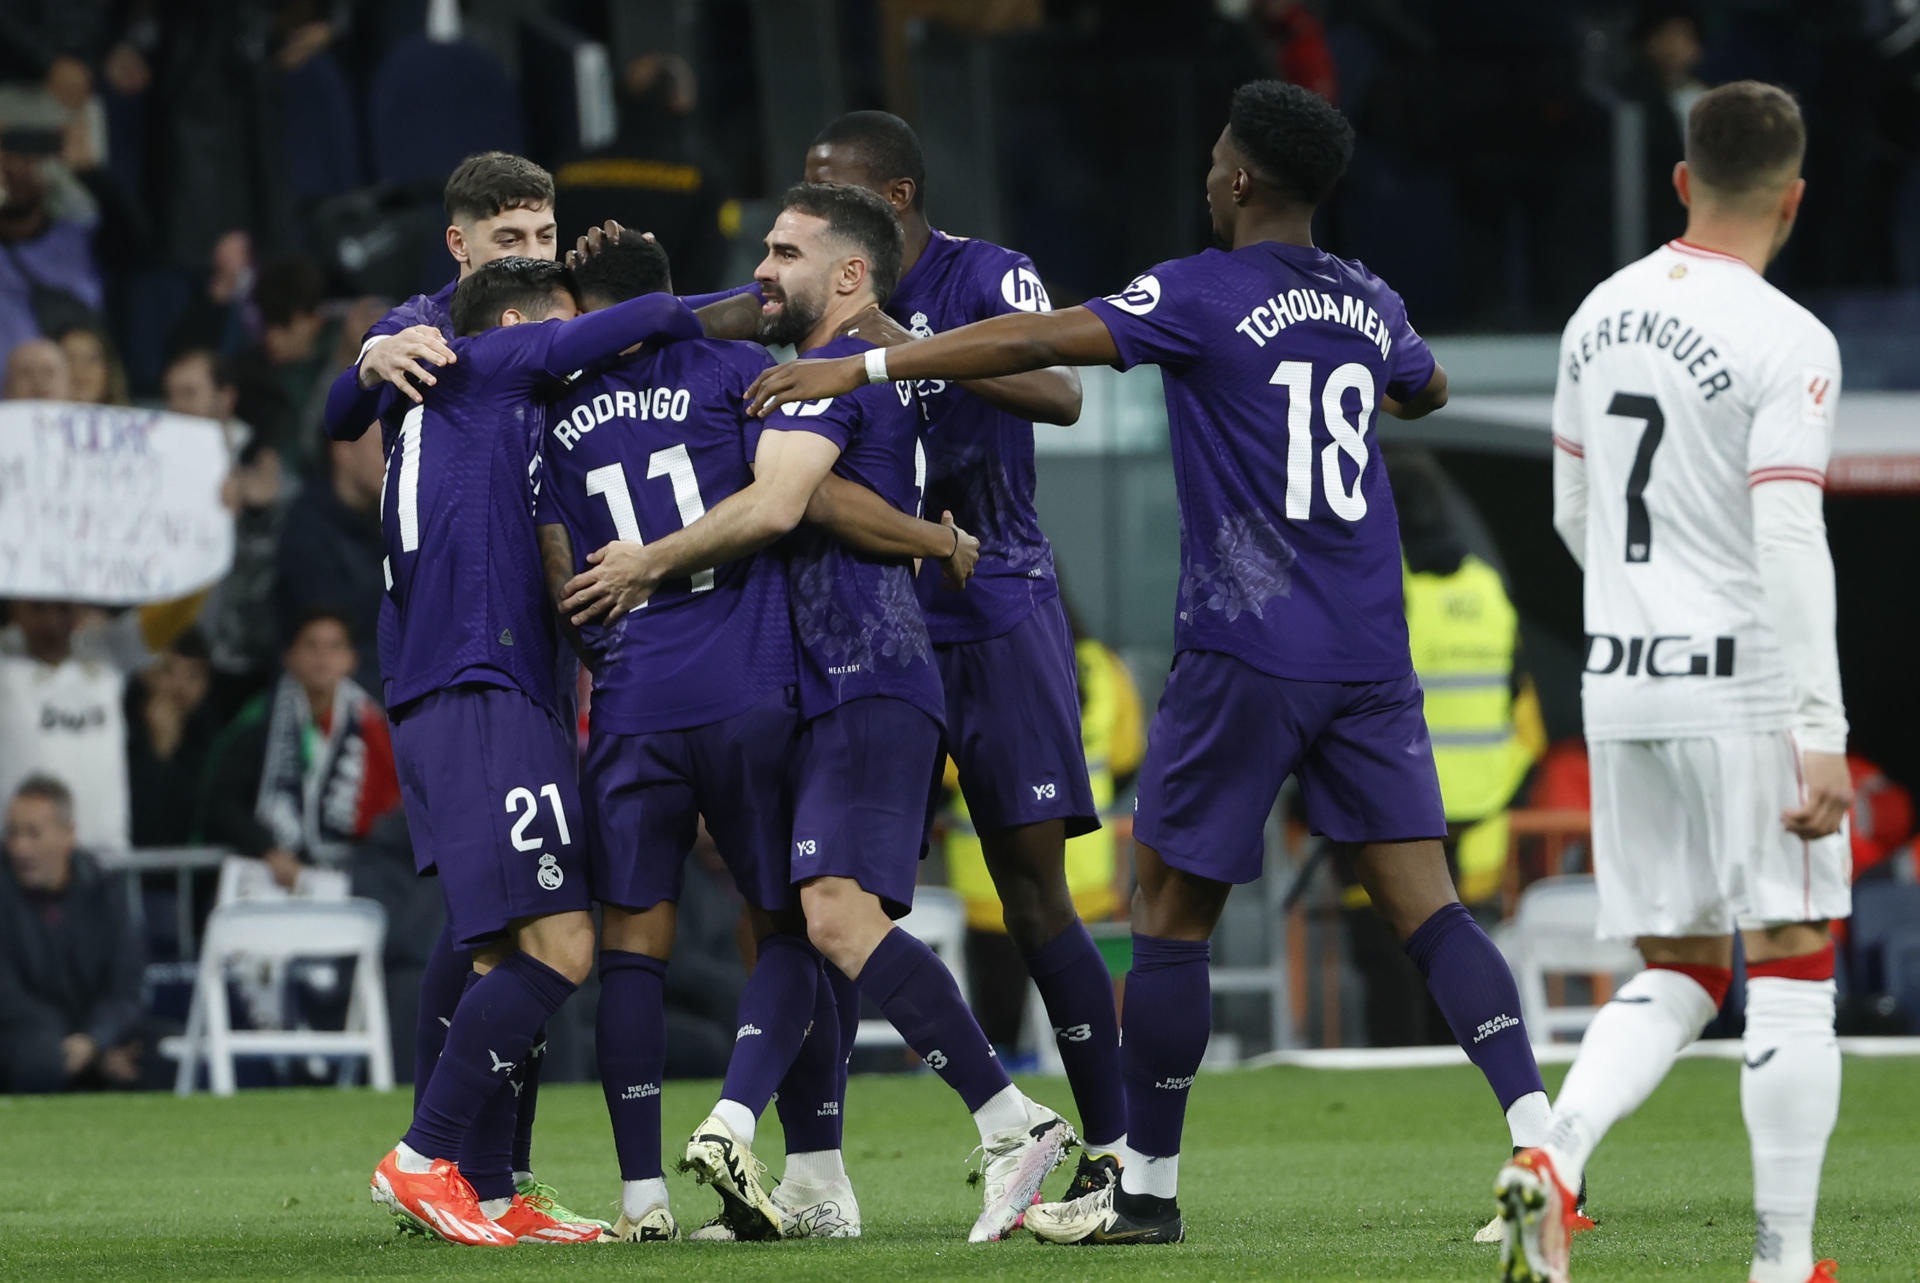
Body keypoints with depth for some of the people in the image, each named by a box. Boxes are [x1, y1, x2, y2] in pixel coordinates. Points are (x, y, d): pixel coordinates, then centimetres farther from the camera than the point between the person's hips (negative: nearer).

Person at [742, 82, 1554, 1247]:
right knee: (1424, 899, 2)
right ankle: (1539, 1138, -13)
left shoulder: (1206, 297, -8)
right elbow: (1425, 390, 34)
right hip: (1370, 658, 5)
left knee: (1172, 910, 6)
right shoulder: (1370, 305, 11)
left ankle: (1148, 1186, 12)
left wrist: (864, 366, -13)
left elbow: (1036, 343, -16)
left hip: (1247, 655, -5)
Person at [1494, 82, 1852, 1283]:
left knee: (1674, 976, 12)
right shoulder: (1786, 341, -13)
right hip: (1748, 688, -6)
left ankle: (1553, 1160, -12)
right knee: (1792, 971, 2)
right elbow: (1789, 540, -20)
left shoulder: (1602, 315, 9)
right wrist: (1823, 734, -19)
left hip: (1621, 686, 6)